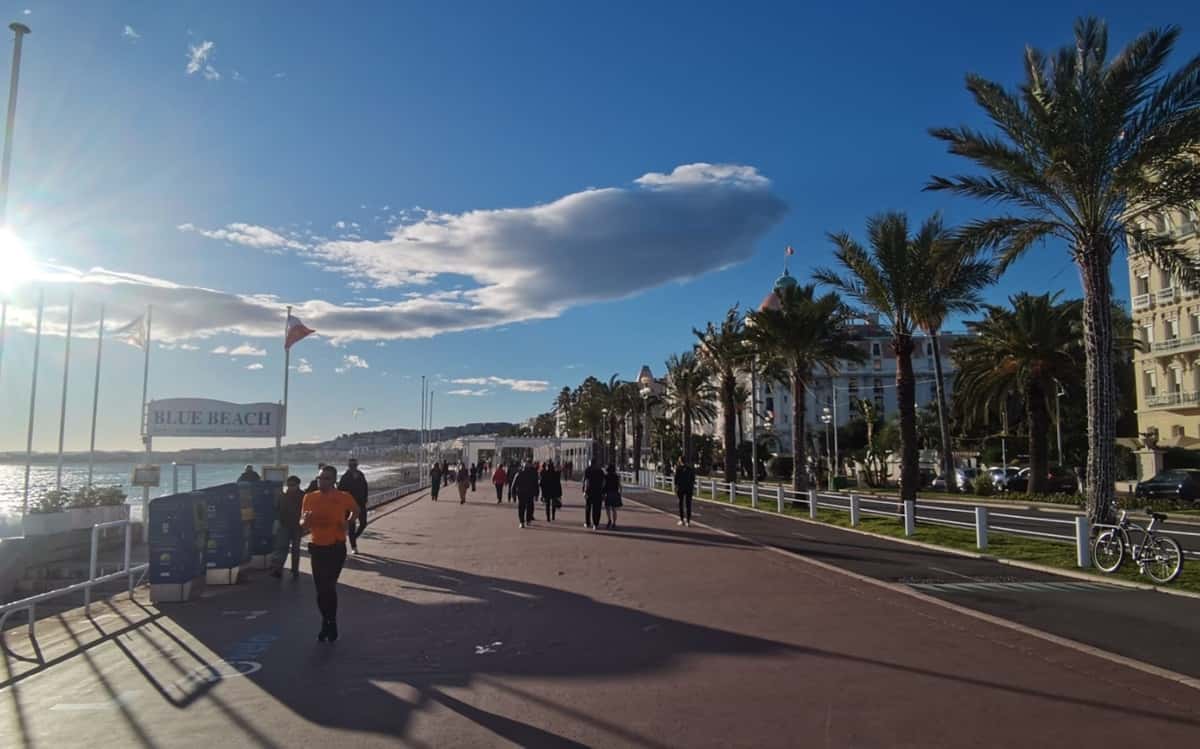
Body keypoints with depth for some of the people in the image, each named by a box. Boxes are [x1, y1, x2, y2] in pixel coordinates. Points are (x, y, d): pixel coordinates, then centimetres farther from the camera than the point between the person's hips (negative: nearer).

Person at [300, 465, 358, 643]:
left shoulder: (343, 497, -7)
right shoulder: (310, 497, 0)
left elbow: (355, 509, 14)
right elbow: (302, 524, 5)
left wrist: (347, 523, -1)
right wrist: (305, 520, -18)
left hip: (336, 548, -3)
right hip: (317, 548, 3)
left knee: (328, 586, -7)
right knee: (321, 588, 8)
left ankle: (329, 624, 10)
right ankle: (328, 623, 27)